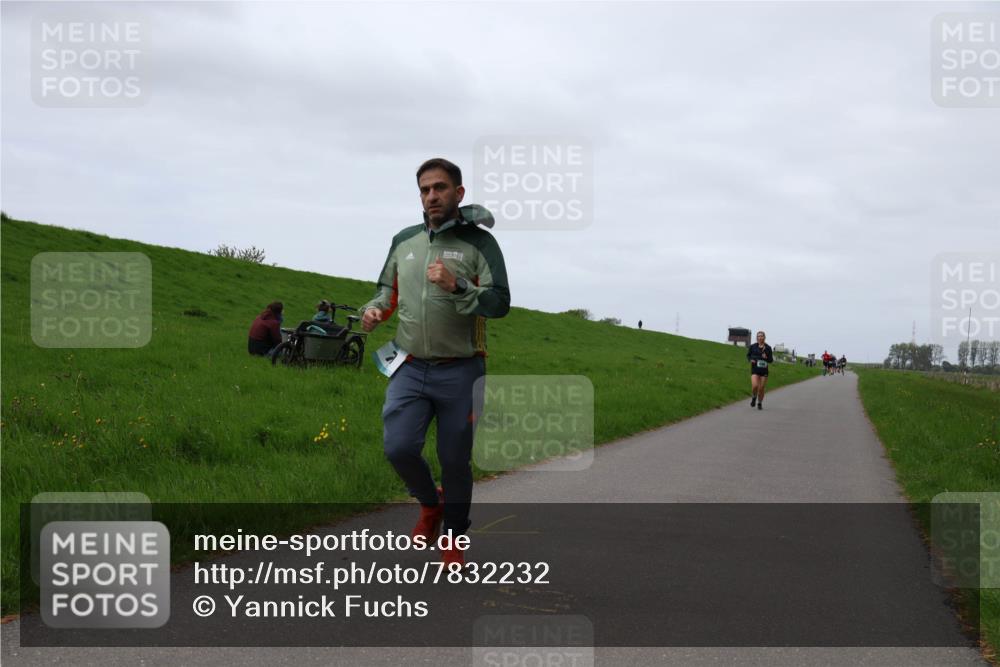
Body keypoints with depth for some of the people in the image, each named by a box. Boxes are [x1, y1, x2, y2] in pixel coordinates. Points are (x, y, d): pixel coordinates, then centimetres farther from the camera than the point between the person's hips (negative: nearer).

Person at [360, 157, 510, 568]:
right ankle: (430, 503, 22)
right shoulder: (404, 241, 9)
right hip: (410, 369, 3)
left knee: (455, 461, 5)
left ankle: (454, 540, 25)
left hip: (460, 372, -3)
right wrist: (375, 310, -1)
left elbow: (500, 302, -11)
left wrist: (456, 287, -26)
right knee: (398, 448, -10)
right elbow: (388, 289, 21)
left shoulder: (479, 242, -4)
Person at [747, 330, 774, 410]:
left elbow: (771, 360, 4)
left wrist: (766, 358, -17)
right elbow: (748, 355, 15)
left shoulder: (768, 348, -1)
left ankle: (760, 403, 27)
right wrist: (750, 360, -7)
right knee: (754, 386, -20)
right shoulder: (753, 347, -1)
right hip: (755, 370, -1)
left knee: (761, 389, 3)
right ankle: (754, 397, 12)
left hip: (764, 371, 1)